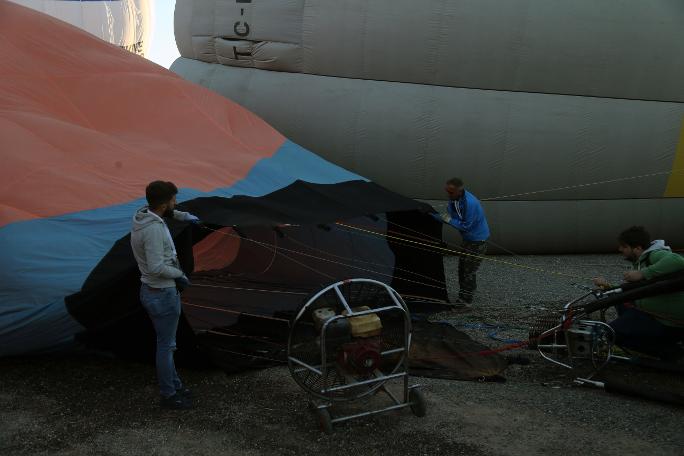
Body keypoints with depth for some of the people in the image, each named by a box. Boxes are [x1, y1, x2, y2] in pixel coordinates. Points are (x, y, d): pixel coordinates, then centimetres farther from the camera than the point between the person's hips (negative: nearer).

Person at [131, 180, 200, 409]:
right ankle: (168, 395, 16)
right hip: (163, 294, -10)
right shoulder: (154, 229, -28)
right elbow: (157, 267, -30)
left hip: (152, 290, 10)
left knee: (166, 342, 21)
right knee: (166, 345, 3)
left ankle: (174, 384, 35)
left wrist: (183, 216, 24)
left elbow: (164, 212, 27)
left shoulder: (143, 214, 1)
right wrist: (180, 274, -15)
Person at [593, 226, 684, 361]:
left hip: (670, 324, -10)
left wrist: (643, 274, -36)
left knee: (613, 333, -10)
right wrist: (608, 287, 4)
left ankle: (668, 351, -3)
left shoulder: (656, 255, -17)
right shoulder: (641, 261, 13)